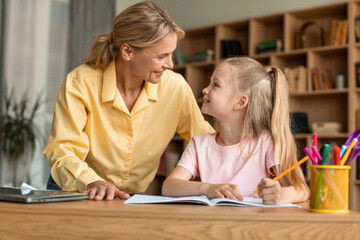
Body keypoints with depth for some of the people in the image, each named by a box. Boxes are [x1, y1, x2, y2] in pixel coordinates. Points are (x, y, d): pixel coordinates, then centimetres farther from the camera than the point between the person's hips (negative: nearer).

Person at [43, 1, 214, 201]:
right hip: (76, 196, 0)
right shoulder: (81, 83, -16)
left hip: (134, 199, 0)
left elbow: (203, 138, 4)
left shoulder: (175, 86, -10)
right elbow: (62, 151, -18)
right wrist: (92, 183, -35)